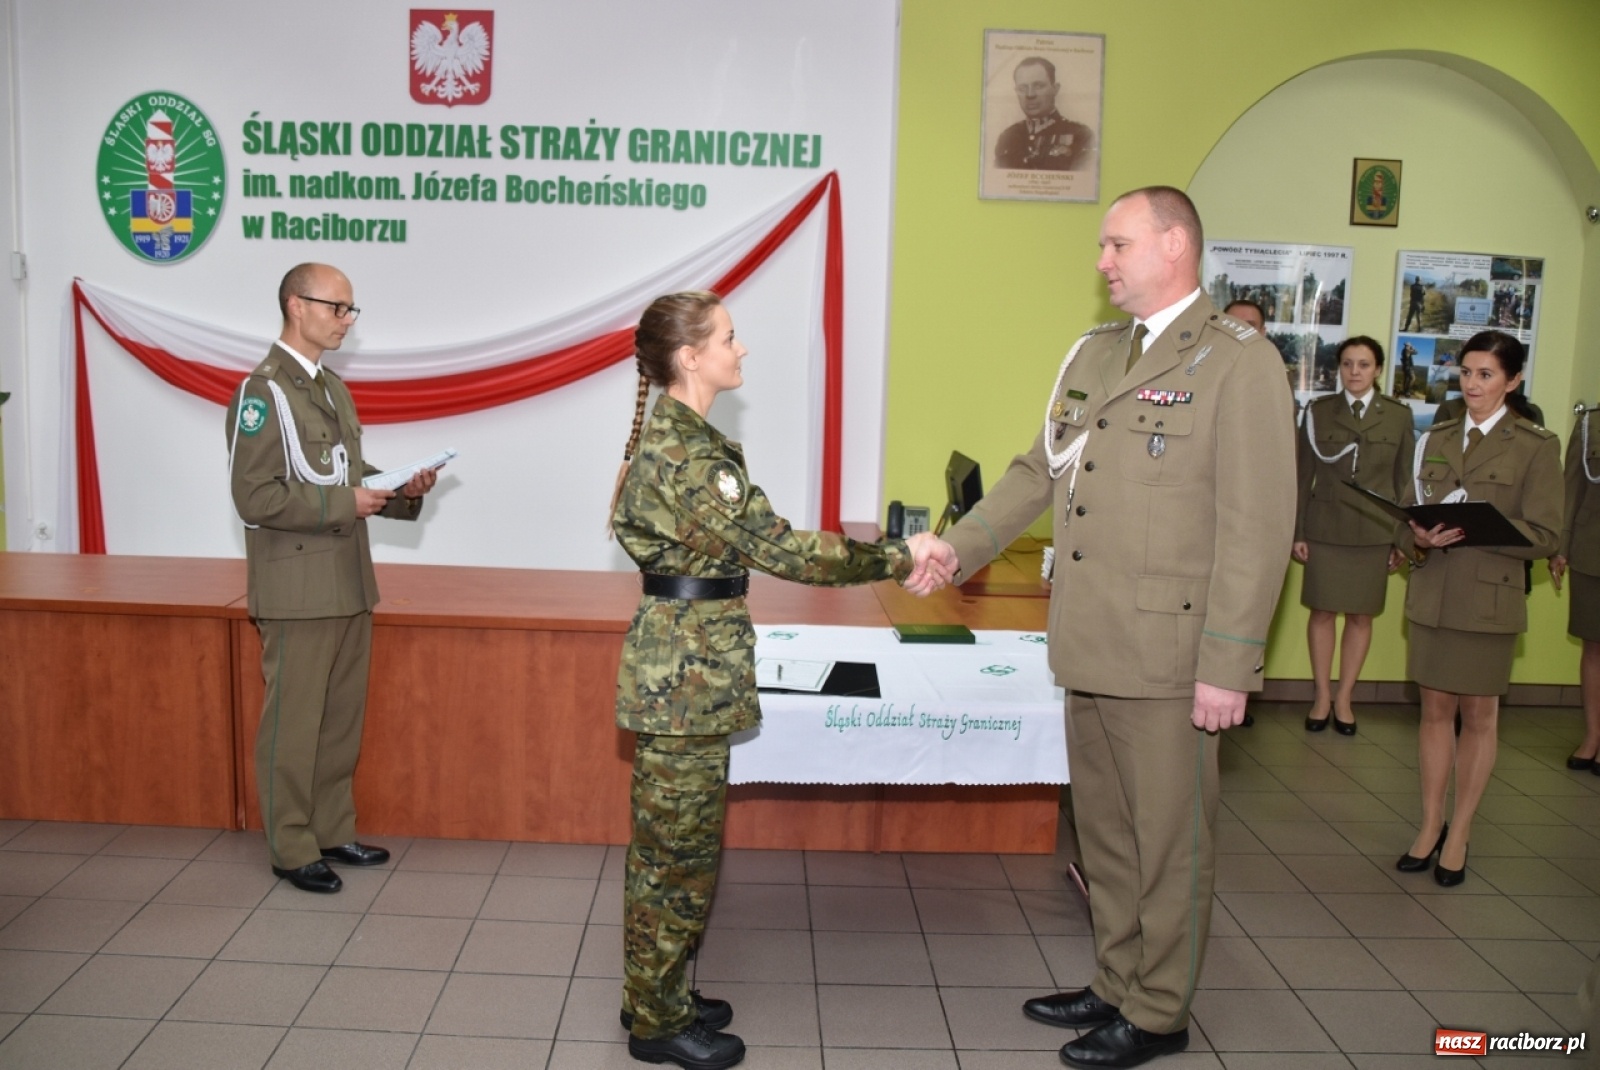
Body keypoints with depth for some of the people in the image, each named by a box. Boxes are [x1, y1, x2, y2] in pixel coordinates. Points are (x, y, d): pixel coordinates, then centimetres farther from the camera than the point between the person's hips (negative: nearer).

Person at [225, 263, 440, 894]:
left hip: (349, 586, 8)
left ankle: (332, 831, 27)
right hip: (298, 591, -8)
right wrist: (345, 503, -19)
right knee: (294, 723, 3)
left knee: (342, 719, 15)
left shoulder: (334, 389, 15)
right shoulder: (262, 392, -12)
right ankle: (291, 849, 15)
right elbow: (255, 497, -19)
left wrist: (401, 491, 3)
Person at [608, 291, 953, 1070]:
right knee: (678, 850, 4)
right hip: (686, 675, -10)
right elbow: (778, 548, -22)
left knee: (670, 845, 19)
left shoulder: (683, 438, 12)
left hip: (685, 671, 10)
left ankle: (656, 994, 34)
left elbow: (761, 540, 10)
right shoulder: (682, 453, -21)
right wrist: (899, 559, -14)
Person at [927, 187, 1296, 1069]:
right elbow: (1038, 468, 17)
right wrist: (958, 549, 6)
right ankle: (1116, 986, 36)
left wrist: (1228, 666, -17)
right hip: (1090, 646, 7)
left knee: (1169, 841, 8)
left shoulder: (1239, 362, -10)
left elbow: (1256, 526, -14)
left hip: (1167, 652, -7)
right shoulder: (1093, 355, 13)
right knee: (1105, 833, 19)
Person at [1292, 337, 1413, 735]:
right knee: (1323, 611, 3)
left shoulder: (1398, 415, 4)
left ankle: (1344, 698, 17)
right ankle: (1322, 696, 16)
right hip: (1325, 527, 0)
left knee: (1361, 616, 6)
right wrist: (1297, 532, -2)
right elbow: (1303, 475, 2)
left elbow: (1404, 479, 5)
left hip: (1374, 531, 1)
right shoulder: (1319, 411, 3)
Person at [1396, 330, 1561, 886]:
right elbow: (1408, 511, 10)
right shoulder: (1437, 438, 10)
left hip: (1491, 596, -3)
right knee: (1435, 710, 9)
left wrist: (1472, 528, -22)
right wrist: (1418, 538, -12)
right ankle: (1431, 824, 21)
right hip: (1432, 594, 4)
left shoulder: (1536, 446, -3)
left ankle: (1459, 834, 19)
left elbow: (1544, 536, -9)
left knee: (1479, 716, 7)